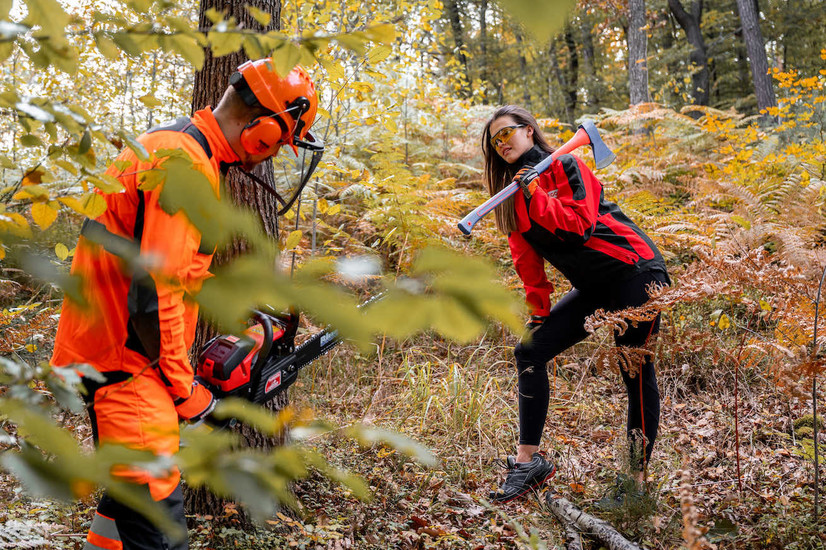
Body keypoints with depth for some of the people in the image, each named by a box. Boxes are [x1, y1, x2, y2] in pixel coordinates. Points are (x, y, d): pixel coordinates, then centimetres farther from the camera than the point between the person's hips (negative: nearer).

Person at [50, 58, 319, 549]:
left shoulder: (174, 144, 13)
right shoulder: (187, 165, -21)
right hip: (123, 360, -11)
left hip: (116, 349, 11)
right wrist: (183, 388, -13)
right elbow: (155, 293, -24)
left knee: (134, 486, 22)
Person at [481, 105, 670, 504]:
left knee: (636, 368, -7)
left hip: (634, 274, -7)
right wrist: (539, 310, 8)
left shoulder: (565, 166, -7)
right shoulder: (514, 195, 12)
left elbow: (580, 225, -20)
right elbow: (528, 259, 13)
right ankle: (529, 460, -3)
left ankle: (637, 480, -2)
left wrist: (535, 194, -15)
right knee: (530, 350, -5)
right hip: (593, 289, 8)